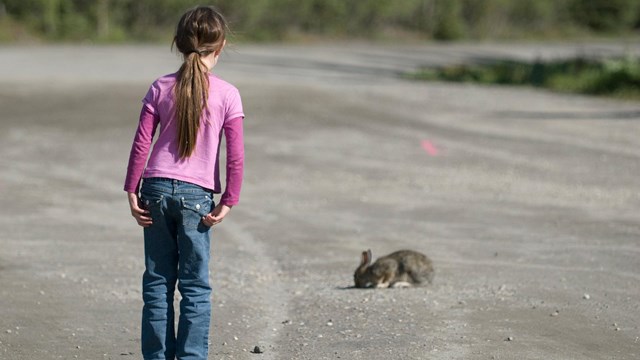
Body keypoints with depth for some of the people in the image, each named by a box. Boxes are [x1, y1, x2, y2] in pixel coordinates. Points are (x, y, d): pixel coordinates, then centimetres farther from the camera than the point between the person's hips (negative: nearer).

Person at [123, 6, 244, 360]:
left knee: (157, 281, 8)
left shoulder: (161, 88, 2)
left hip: (157, 188, 2)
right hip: (197, 196, -2)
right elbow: (236, 156, -7)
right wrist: (228, 202, -1)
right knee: (195, 287, 3)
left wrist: (132, 192, 4)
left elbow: (141, 144, 0)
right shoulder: (227, 95, -4)